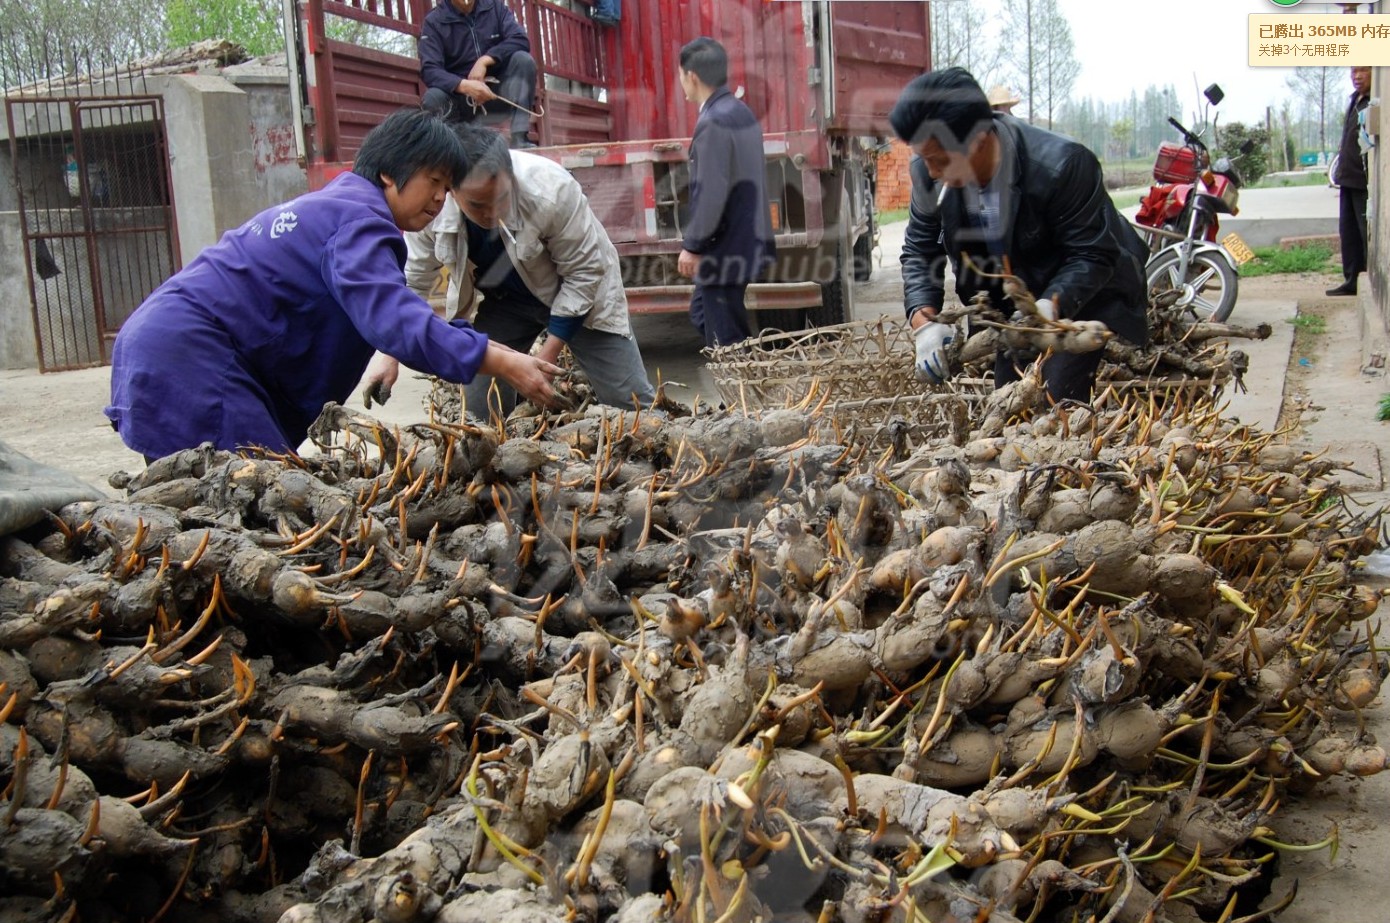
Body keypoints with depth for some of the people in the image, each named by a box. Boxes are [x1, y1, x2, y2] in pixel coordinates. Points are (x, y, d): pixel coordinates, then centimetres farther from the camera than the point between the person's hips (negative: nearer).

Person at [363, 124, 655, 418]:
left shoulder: (551, 189, -35)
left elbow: (584, 271, -24)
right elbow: (413, 279, -7)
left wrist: (549, 355, -22)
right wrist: (390, 355, -7)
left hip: (579, 293, -3)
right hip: (503, 300, 3)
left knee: (633, 404, -7)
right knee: (479, 409, 0)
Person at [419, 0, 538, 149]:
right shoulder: (434, 21, -5)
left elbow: (520, 40, -10)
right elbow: (429, 70, -17)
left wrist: (485, 61, -24)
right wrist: (464, 85, -36)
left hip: (496, 91, 2)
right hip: (459, 95, -2)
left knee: (523, 59, -23)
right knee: (432, 98, -33)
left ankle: (520, 138, -29)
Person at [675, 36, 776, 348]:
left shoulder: (714, 123, -19)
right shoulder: (741, 112, 10)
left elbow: (710, 193, -23)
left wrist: (692, 245, -15)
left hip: (726, 249, -10)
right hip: (747, 239, 10)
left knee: (726, 338, -2)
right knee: (702, 312, 21)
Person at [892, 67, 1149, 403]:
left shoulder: (1061, 165, -33)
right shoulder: (929, 174, -18)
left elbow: (1092, 255, -26)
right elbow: (920, 250, -8)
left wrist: (1051, 305, -44)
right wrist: (924, 321, -26)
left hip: (1081, 295, -5)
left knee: (1060, 401, -19)